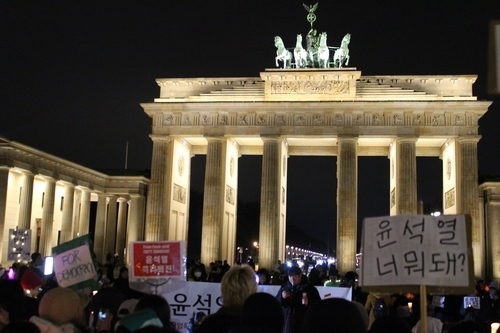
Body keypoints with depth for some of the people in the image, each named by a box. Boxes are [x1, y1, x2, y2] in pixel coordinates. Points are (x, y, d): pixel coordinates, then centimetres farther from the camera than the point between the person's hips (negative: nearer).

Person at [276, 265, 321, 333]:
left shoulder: (309, 288, 0)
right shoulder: (285, 286, 10)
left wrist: (308, 303, -21)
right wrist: (282, 297, -9)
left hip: (303, 324, -3)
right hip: (286, 323, 4)